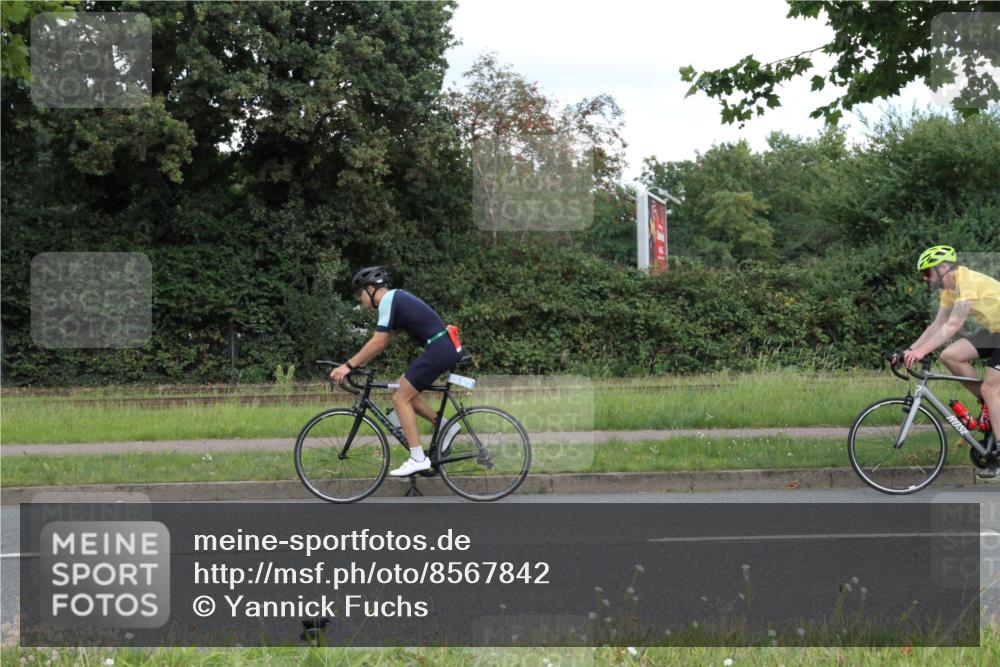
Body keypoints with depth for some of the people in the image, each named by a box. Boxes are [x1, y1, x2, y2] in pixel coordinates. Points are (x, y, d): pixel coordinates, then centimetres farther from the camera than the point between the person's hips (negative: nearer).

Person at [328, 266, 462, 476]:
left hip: (439, 349, -10)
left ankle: (418, 459, -7)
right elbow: (380, 343, 23)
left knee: (401, 399, -5)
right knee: (404, 393, 15)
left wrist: (349, 365, -12)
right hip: (446, 347, 10)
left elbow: (378, 342, -15)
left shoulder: (388, 300, -9)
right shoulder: (394, 298, 20)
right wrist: (355, 364, 19)